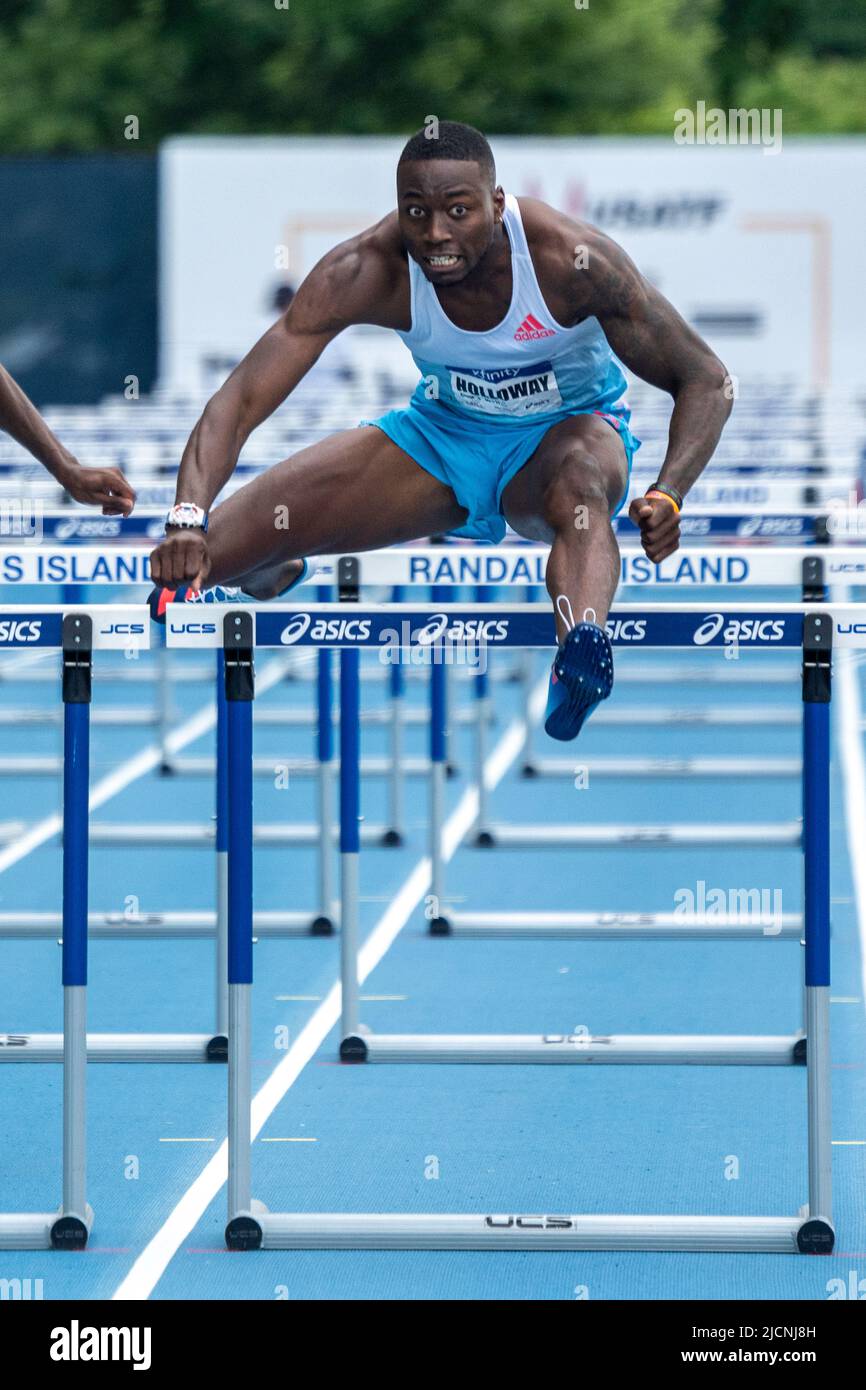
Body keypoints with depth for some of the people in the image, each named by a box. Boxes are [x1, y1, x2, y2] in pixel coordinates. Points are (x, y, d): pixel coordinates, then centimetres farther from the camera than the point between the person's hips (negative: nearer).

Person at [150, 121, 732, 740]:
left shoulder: (571, 259, -30)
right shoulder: (367, 269, -26)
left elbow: (705, 380, -22)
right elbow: (241, 399, -27)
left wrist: (667, 497, -40)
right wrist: (188, 520, -44)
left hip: (569, 428, -2)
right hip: (443, 432, 2)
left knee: (579, 484, -41)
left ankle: (582, 646, -72)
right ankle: (274, 573, 30)